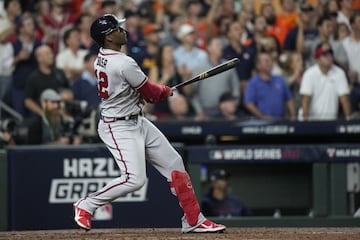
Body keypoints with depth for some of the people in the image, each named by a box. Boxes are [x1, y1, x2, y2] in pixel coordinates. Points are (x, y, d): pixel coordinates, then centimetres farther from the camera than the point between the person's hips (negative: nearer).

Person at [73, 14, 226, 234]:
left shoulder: (101, 58, 5)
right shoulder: (124, 64, -24)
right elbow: (150, 92, -11)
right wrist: (167, 91, 11)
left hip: (138, 122, 11)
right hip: (119, 128, -11)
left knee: (174, 164, 9)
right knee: (134, 179, -20)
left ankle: (194, 220, 13)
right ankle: (86, 205, -1)